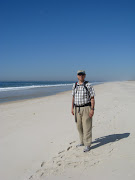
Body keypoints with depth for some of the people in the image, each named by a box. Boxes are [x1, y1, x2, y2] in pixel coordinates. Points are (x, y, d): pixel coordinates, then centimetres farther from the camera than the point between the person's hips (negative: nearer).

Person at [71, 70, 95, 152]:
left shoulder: (88, 85, -7)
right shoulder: (74, 85, 8)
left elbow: (92, 98, -9)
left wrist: (92, 109, -16)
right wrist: (72, 108, 11)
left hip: (86, 108, -5)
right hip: (77, 108, 5)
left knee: (86, 127, -3)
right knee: (79, 126, 13)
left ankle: (87, 145, 6)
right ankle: (82, 142, 30)